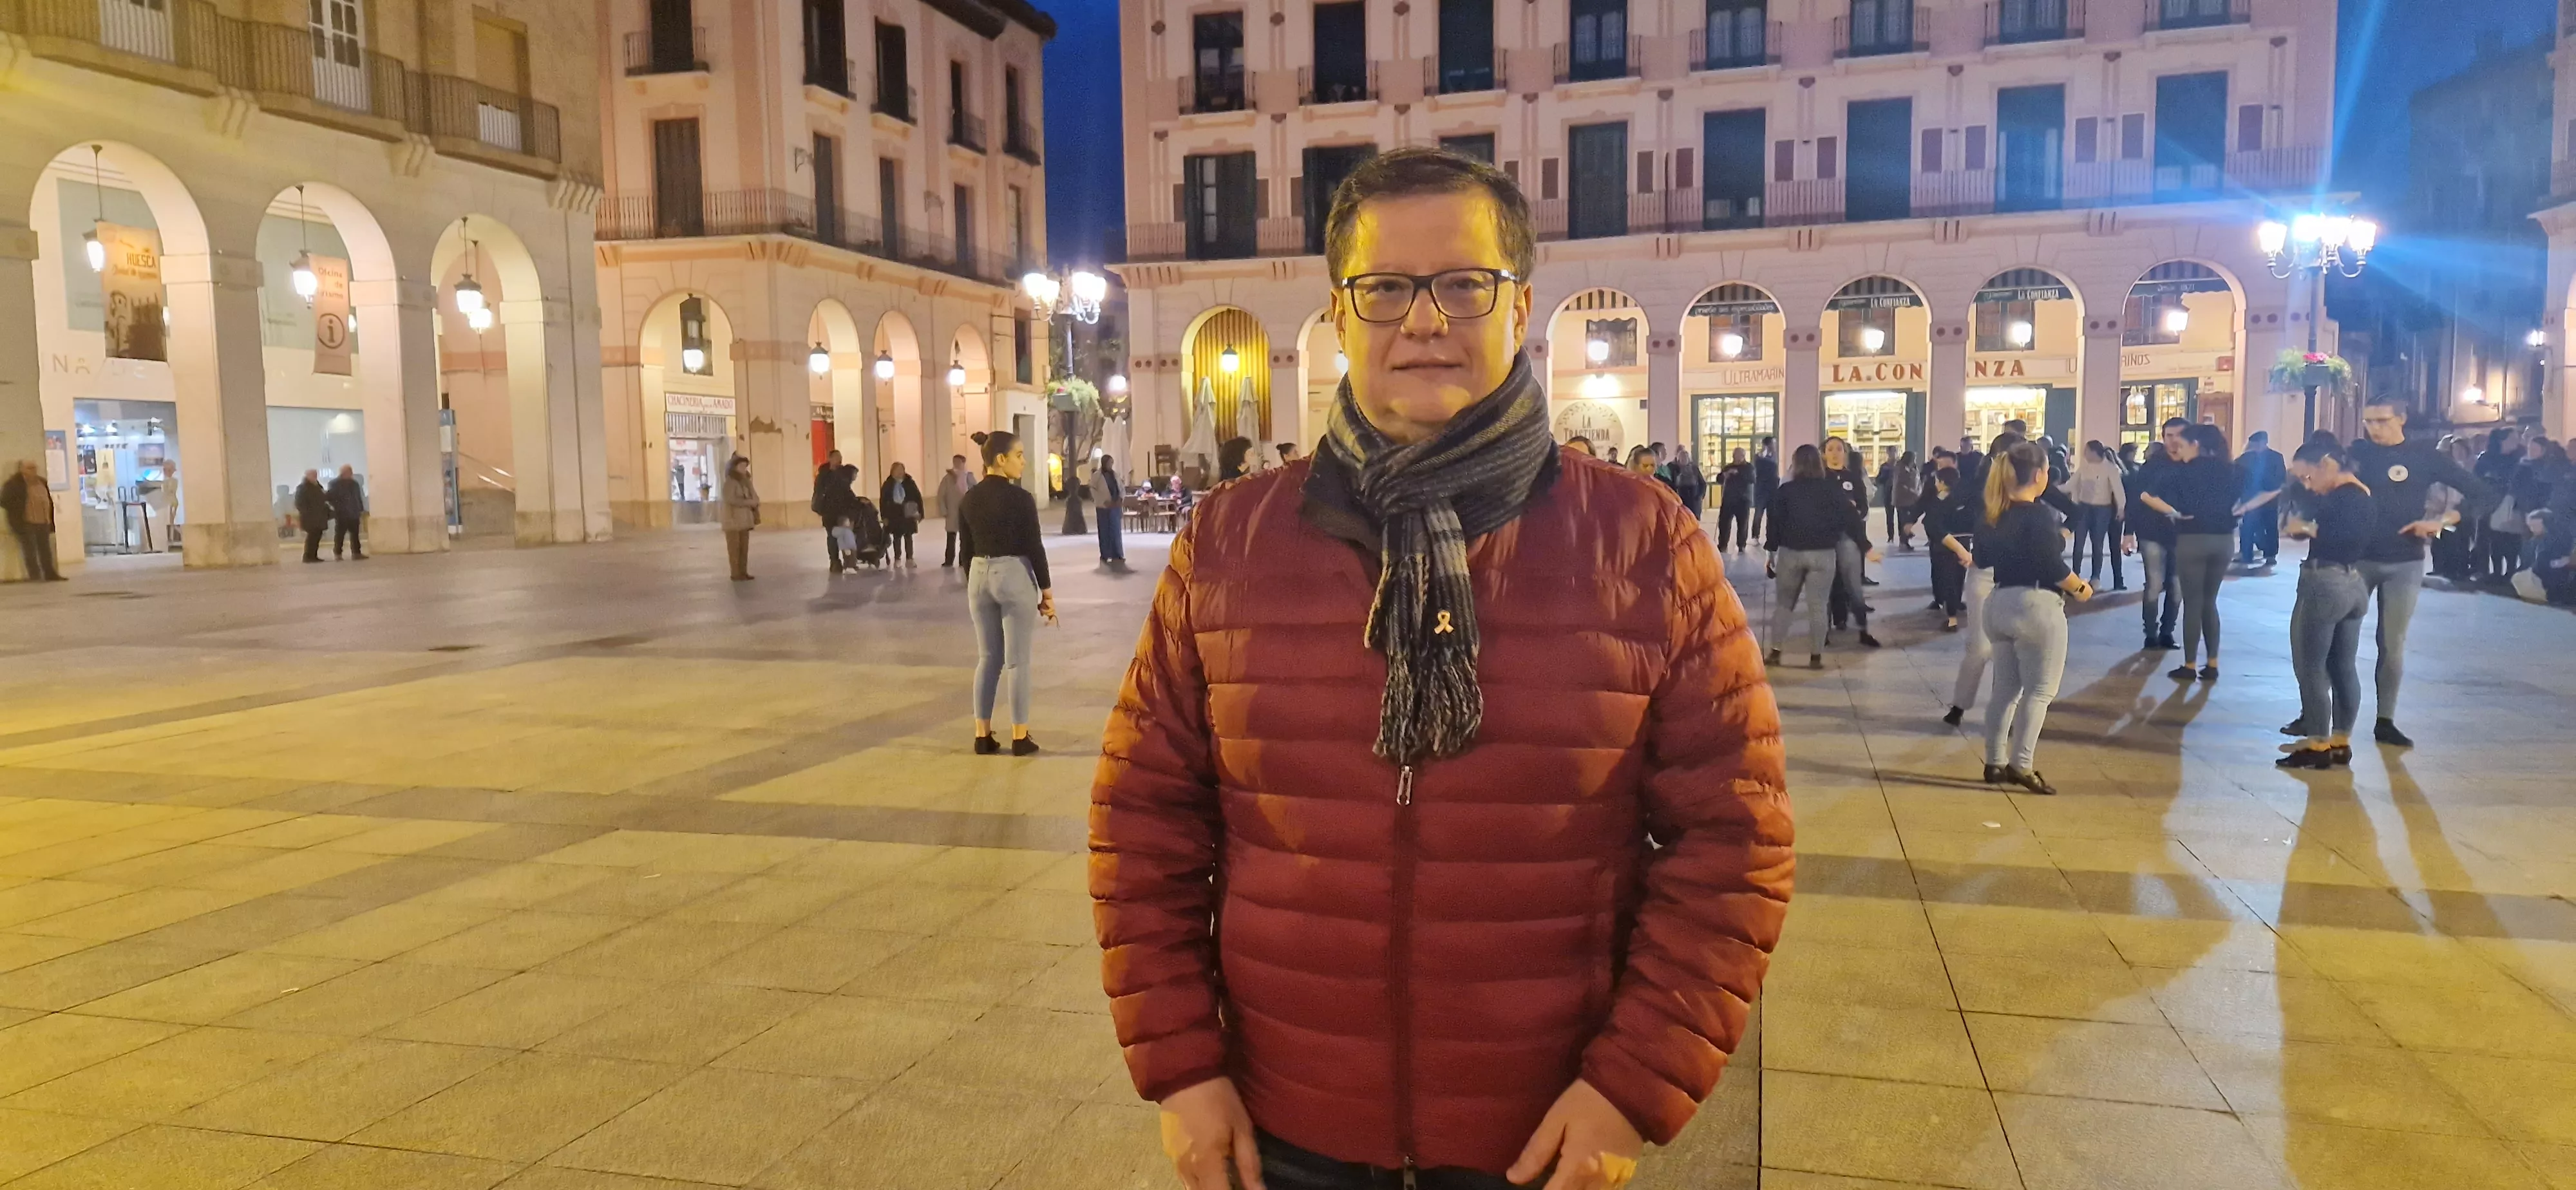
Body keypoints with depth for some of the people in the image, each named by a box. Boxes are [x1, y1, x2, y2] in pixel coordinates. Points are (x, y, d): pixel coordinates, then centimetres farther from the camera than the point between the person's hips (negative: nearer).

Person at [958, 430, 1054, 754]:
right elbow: (1035, 548, -11)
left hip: (979, 577, 6)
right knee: (1019, 660, 1)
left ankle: (983, 736, 14)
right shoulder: (1020, 498, -12)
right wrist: (1047, 592, -4)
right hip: (1015, 577, -6)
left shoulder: (968, 500, 5)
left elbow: (966, 551, 9)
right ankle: (1020, 738, 5)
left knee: (987, 658, 13)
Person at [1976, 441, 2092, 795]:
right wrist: (2081, 588, -4)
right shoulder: (2039, 514, -15)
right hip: (2036, 605, -8)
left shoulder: (1994, 514, 8)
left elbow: (1982, 558, 16)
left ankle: (1995, 763, 16)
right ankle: (2021, 764, -5)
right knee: (2040, 690, 0)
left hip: (1999, 603, 8)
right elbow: (2052, 566, -19)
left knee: (2006, 687, 14)